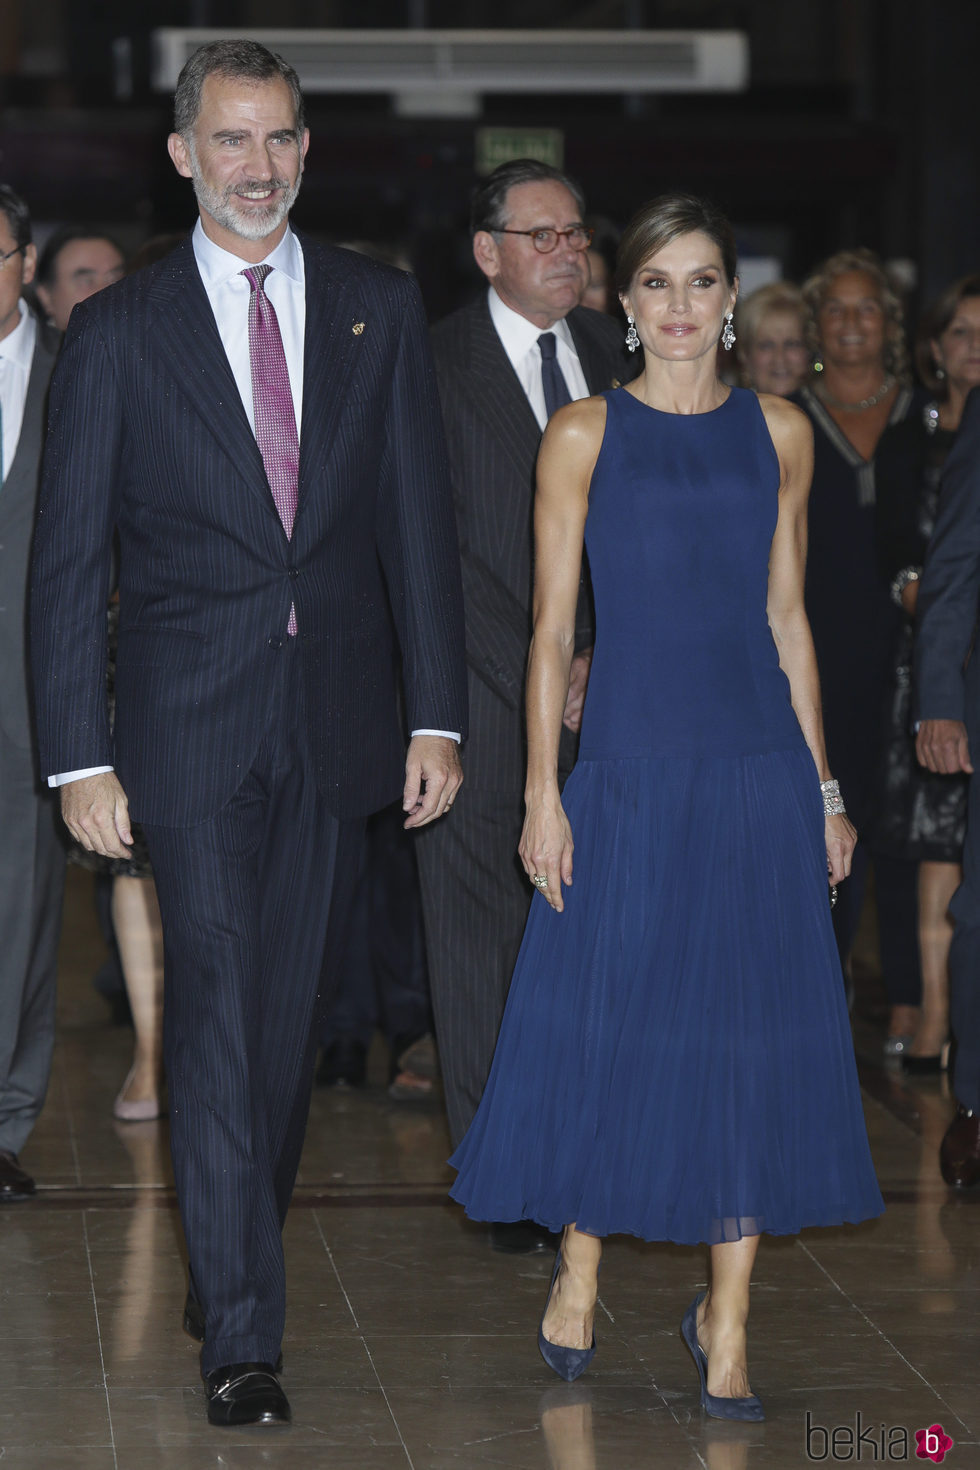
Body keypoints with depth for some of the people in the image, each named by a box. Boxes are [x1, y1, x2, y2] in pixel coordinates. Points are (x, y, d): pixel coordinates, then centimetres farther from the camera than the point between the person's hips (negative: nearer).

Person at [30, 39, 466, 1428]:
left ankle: (238, 1257, 27)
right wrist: (79, 755, -6)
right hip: (192, 724, -3)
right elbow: (67, 558, 0)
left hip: (334, 717, 3)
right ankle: (240, 1332, -5)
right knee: (216, 1009, -8)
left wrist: (438, 715, 1)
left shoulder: (379, 308, 6)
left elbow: (420, 518, 6)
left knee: (288, 1012, 10)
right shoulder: (118, 331, -1)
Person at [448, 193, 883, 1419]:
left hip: (758, 767, 2)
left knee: (751, 1041, 2)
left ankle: (726, 1325, 11)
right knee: (606, 1022, 3)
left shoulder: (777, 433, 8)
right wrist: (542, 792, -5)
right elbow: (551, 627, 0)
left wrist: (823, 787, 9)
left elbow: (786, 616, 11)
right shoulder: (583, 435, 1)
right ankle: (577, 1278, 24)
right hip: (630, 766, -2)